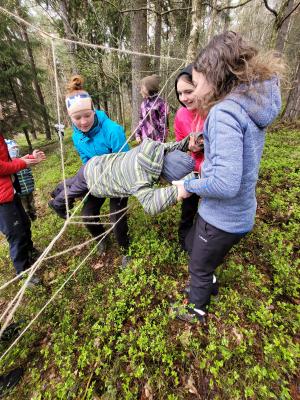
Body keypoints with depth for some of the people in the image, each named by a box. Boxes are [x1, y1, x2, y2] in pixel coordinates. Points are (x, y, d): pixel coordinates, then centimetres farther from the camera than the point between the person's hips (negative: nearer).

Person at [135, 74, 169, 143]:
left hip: (157, 139, -6)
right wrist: (138, 134, 9)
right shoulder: (144, 103, 9)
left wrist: (161, 140, -13)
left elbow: (164, 123, -11)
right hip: (145, 138, 6)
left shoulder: (160, 103, -10)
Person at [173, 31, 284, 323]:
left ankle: (196, 311, 50)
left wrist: (188, 186, -17)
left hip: (223, 219, -8)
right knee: (191, 244, 31)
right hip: (237, 214, 8)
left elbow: (226, 184, -32)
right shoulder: (249, 103, 4)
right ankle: (207, 282, 58)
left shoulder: (224, 112, -25)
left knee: (199, 267, 19)